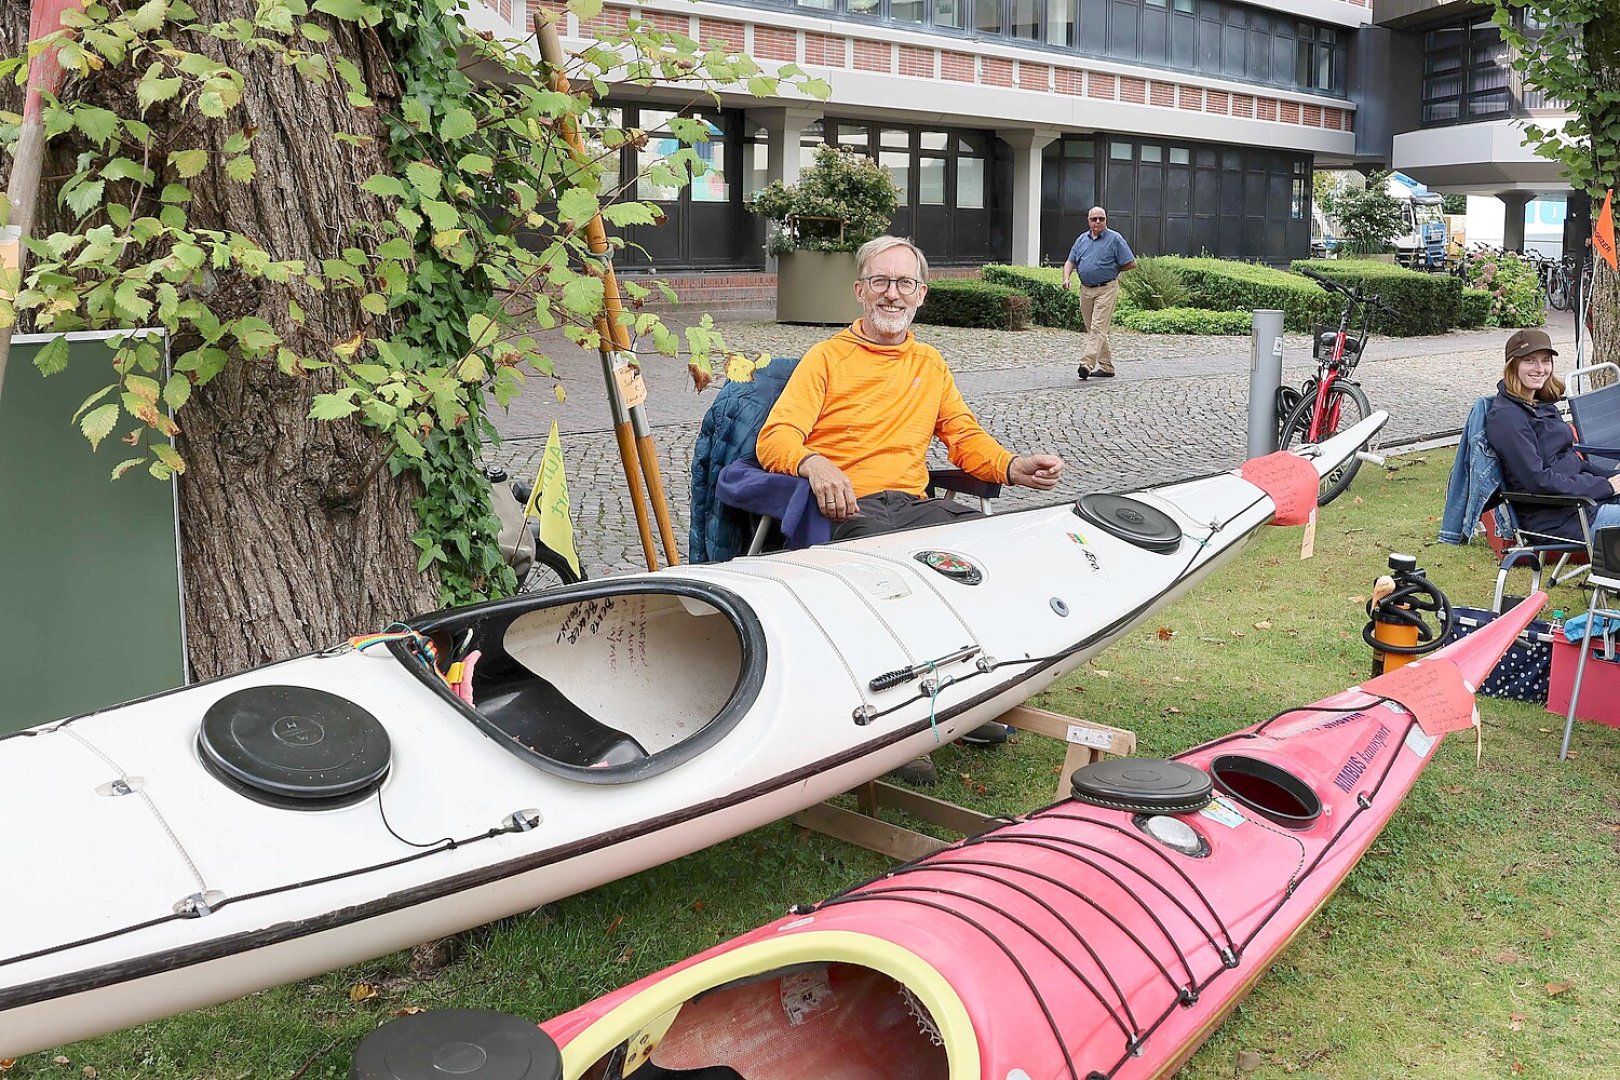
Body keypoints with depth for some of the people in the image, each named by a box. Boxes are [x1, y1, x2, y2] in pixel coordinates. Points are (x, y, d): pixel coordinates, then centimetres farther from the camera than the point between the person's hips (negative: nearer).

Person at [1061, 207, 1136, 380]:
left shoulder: (1114, 238, -3)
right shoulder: (1082, 239, 13)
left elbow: (1131, 264, -3)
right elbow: (1070, 262, 13)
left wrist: (1111, 270, 2)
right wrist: (1066, 278, -4)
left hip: (1106, 289, -6)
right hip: (1085, 290, 7)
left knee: (1098, 328, -15)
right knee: (1092, 330, 10)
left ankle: (1087, 364, -25)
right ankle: (1106, 367, 19)